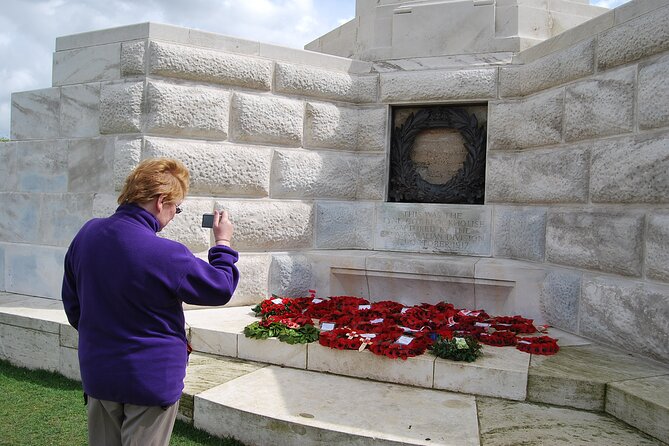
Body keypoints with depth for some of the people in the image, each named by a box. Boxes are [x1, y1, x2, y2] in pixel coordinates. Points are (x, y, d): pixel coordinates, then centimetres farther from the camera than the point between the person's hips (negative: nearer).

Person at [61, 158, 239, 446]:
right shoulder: (167, 255, -28)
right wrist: (223, 243, 0)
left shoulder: (86, 234, -5)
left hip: (96, 373, 7)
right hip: (151, 379, -6)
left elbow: (71, 301, 9)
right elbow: (221, 289, -14)